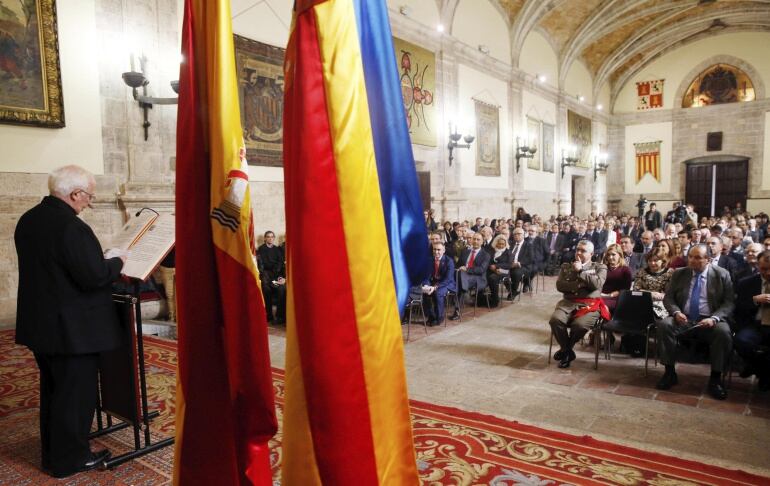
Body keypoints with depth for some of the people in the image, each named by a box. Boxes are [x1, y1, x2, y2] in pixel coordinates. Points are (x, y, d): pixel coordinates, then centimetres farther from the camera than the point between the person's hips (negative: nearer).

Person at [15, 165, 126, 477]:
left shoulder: (28, 220, 5)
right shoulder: (71, 227, -24)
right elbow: (95, 277, -26)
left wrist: (98, 260, 14)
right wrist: (117, 261, -7)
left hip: (40, 323, 9)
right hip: (72, 328, -9)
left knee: (52, 390, 22)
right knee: (76, 393, 6)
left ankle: (51, 453, 35)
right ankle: (69, 459, 19)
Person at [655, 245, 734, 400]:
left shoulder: (722, 275, 3)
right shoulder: (679, 274, 9)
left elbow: (729, 302, -1)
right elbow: (668, 298, 7)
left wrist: (714, 318, -19)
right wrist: (676, 312, -15)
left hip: (709, 321, -1)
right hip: (683, 319, 2)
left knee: (723, 332, -33)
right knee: (664, 325, -28)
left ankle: (715, 378, -16)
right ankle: (669, 372, -16)